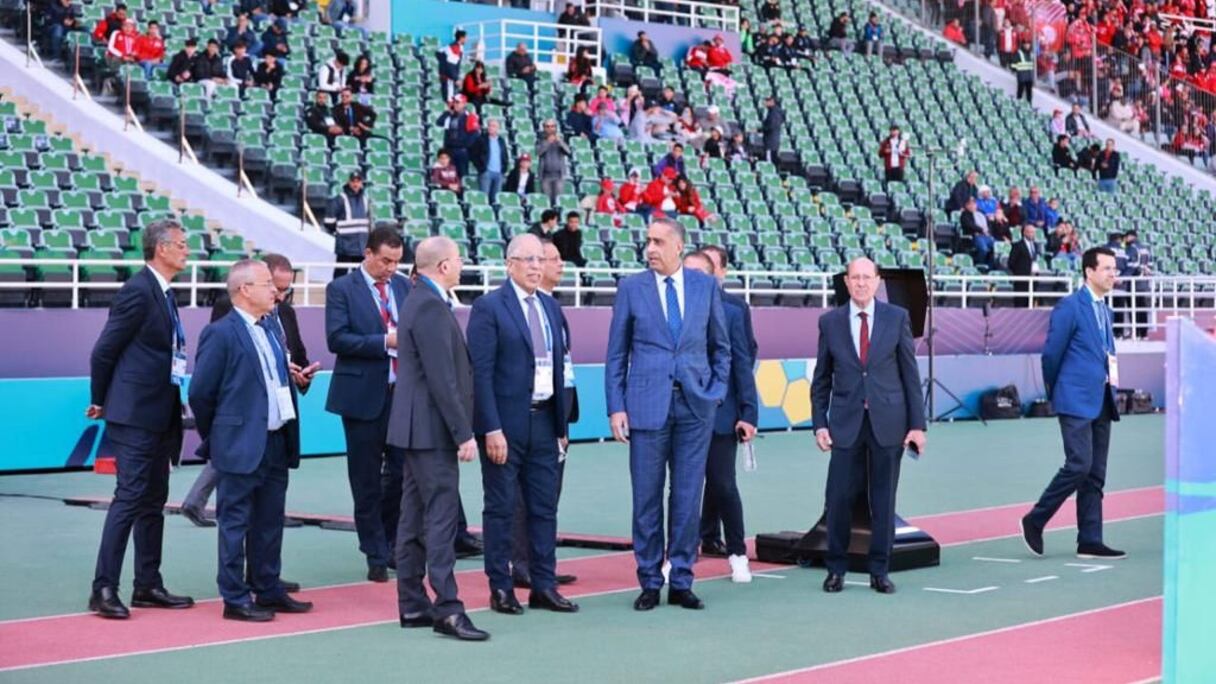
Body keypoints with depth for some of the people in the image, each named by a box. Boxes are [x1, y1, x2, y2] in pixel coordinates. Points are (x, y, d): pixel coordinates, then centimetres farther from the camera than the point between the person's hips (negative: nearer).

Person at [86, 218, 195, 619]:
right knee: (129, 499, -9)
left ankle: (148, 586, 20)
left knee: (153, 502, 12)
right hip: (135, 414, -9)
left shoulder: (162, 293, 13)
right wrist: (100, 402, -1)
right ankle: (103, 589, -5)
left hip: (159, 416, 9)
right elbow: (105, 350, -12)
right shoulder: (138, 290, -15)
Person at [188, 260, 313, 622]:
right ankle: (236, 599, 6)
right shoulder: (221, 333, -12)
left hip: (276, 442, 8)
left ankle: (269, 590, 23)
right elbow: (200, 392, -9)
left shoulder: (271, 328, 13)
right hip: (241, 446, -8)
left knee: (270, 522, 14)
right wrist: (215, 437, -1)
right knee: (235, 523, 1)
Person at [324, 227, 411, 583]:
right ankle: (376, 557, 14)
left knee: (402, 471, 3)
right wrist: (385, 341, -21)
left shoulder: (404, 286, 10)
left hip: (402, 392, 4)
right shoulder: (342, 289, -4)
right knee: (367, 482, 4)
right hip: (363, 395, -4)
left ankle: (391, 543, 23)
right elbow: (336, 339, -14)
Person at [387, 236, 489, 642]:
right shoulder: (431, 307, -17)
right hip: (432, 429, -11)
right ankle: (447, 608, -9)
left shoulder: (422, 301, 15)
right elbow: (442, 379, -21)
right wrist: (464, 433, -19)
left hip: (418, 428, 11)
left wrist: (460, 429, 19)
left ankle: (412, 605, 17)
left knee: (415, 518, 12)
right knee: (441, 517, -10)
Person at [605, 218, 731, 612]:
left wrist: (717, 392, 5)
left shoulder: (706, 287, 6)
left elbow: (720, 345, 14)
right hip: (647, 404, -1)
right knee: (647, 498, 3)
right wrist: (616, 407, -3)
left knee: (688, 496, 4)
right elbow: (616, 353, 4)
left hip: (696, 405, 1)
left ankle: (682, 582, 13)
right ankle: (650, 583, 13)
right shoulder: (631, 288, 2)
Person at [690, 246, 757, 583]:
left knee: (723, 484, 1)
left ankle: (737, 553, 14)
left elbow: (743, 363, -1)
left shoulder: (732, 311, -1)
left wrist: (748, 413, -6)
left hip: (720, 412, -1)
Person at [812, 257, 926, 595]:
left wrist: (917, 424, -1)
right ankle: (836, 569, 13)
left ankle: (879, 571, 15)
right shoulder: (830, 322, 5)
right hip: (846, 422, 0)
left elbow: (911, 374, 3)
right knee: (839, 498, -2)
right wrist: (820, 423, 0)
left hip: (888, 422, 0)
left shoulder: (896, 318, 3)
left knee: (884, 500, 5)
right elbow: (821, 379, 8)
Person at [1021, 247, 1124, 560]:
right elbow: (1051, 353, -6)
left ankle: (1090, 541, 8)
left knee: (1095, 474, 6)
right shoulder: (1070, 307, -8)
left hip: (1101, 401, 8)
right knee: (1079, 465, -14)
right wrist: (1055, 392, 3)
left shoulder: (1105, 310, 17)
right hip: (1077, 400, -8)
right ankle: (1035, 521, 0)